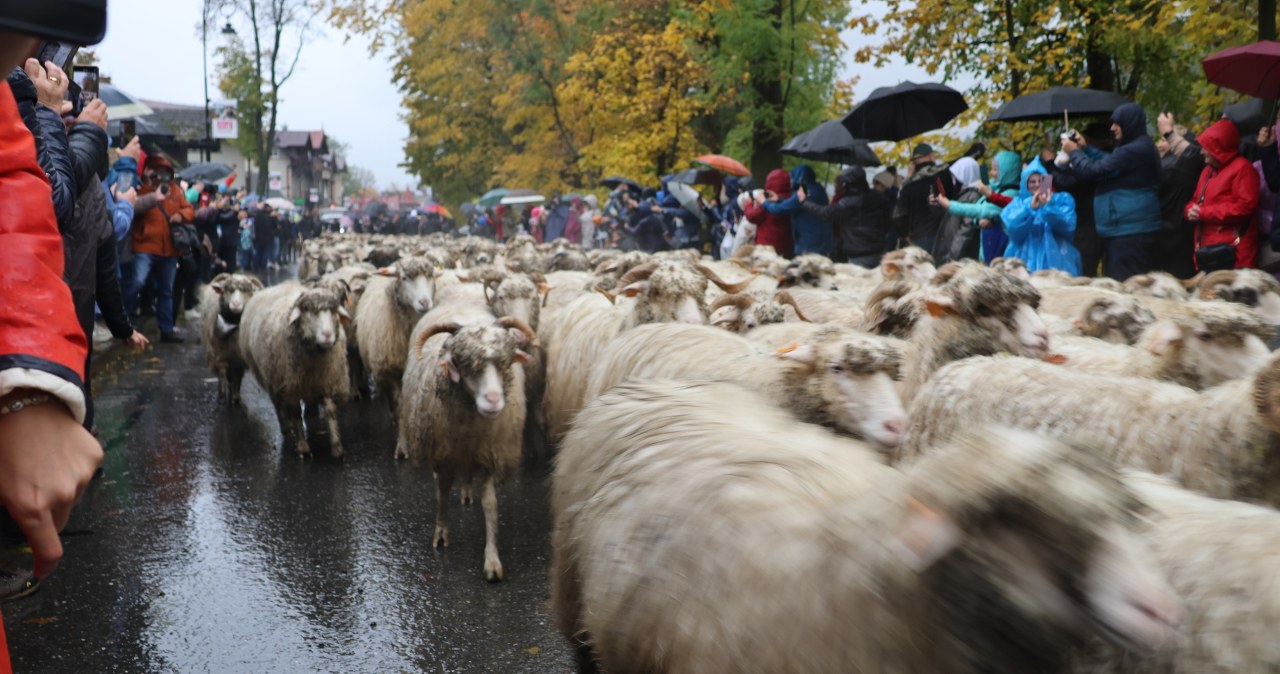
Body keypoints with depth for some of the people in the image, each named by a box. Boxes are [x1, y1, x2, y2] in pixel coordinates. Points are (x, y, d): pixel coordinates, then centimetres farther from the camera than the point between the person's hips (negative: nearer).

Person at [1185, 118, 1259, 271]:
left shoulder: (1242, 168, -8)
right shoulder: (1208, 170, 22)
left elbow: (1245, 207, -18)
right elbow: (1196, 200, 28)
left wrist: (1204, 213, -16)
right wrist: (1192, 211, 1)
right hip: (1206, 249, 9)